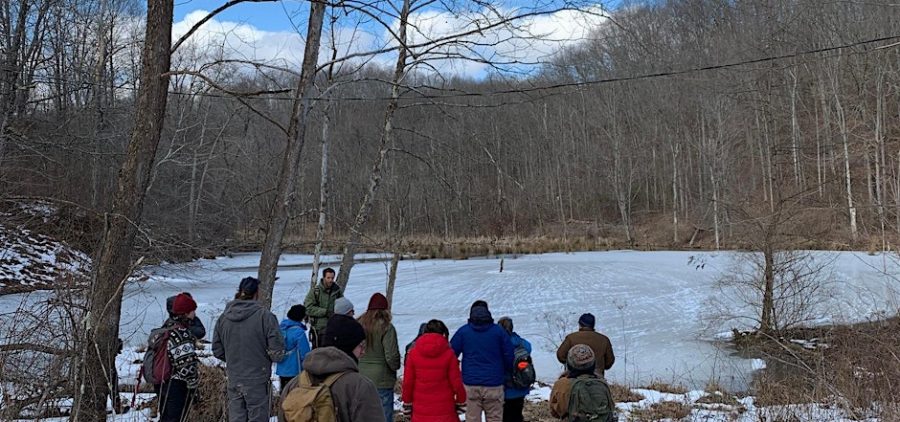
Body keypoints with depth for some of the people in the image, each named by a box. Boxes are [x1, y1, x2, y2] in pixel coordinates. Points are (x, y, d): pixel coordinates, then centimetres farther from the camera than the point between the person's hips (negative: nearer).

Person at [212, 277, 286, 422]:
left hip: (233, 381, 5)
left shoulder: (224, 317, 0)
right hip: (258, 382, -5)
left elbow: (217, 350, 8)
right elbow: (277, 352, -15)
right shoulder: (265, 316, -15)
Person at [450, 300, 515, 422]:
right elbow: (509, 356, 3)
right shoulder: (498, 331, 2)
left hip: (470, 385, 1)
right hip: (493, 385, 0)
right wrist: (503, 373, 20)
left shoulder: (463, 331, 3)